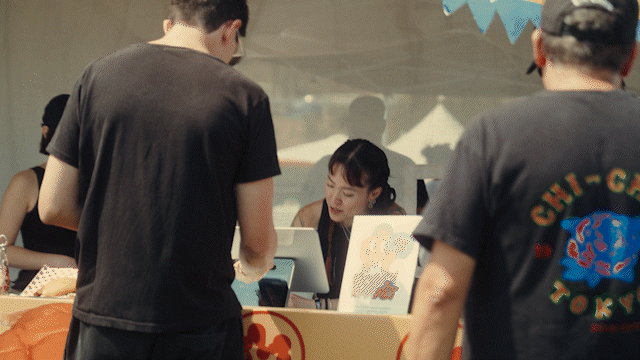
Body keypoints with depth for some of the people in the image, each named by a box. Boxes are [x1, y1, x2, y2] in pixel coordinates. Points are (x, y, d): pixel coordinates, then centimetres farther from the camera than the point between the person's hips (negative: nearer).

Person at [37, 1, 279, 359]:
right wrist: (250, 270, 19)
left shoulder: (100, 74, 2)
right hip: (200, 324, -2)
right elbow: (258, 241, -4)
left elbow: (54, 207, 1)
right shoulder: (244, 97, -5)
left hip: (104, 320, 2)